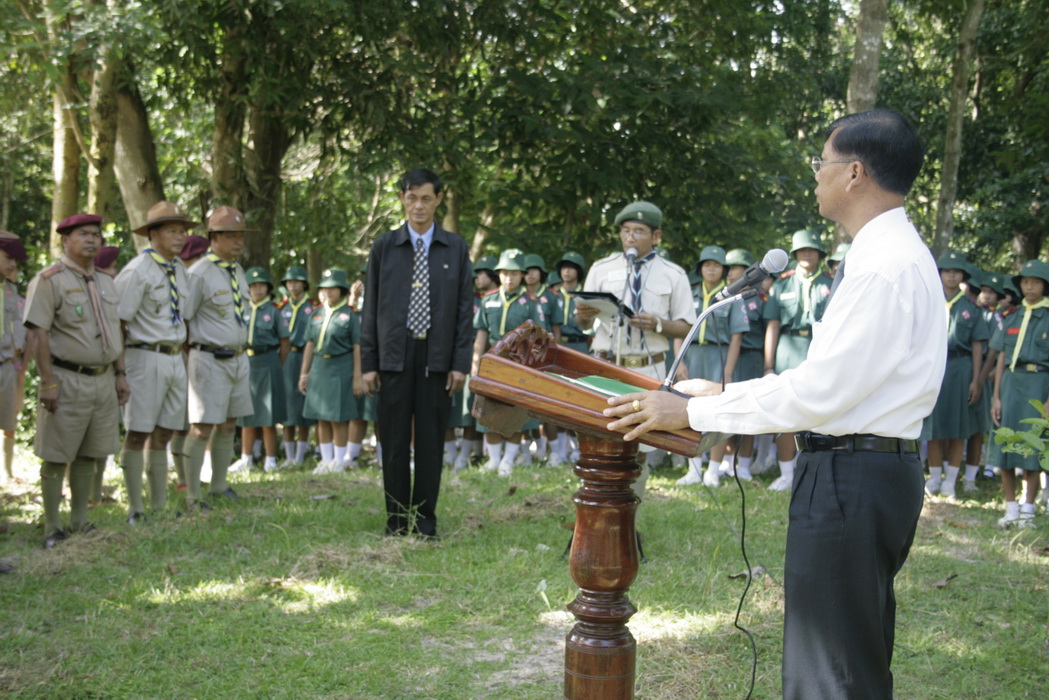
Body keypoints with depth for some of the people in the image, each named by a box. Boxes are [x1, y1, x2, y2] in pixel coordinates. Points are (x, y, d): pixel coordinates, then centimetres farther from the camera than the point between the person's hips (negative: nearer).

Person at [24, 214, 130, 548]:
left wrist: (120, 375, 14)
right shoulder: (49, 280, -7)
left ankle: (80, 522, 21)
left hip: (103, 379, 7)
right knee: (55, 457, 0)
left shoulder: (105, 281, 15)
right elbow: (39, 333, -13)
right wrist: (47, 382, -18)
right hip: (67, 379, -6)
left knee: (88, 455, 12)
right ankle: (53, 528, 8)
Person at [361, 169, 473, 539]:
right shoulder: (384, 247, 6)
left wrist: (461, 362, -2)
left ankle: (425, 519, 15)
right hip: (394, 355, 0)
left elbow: (464, 307, 5)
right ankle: (397, 519, 15)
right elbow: (371, 307, 6)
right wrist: (368, 362, 1)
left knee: (431, 442, 4)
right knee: (394, 442, 4)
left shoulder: (455, 248, 6)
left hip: (437, 357, 0)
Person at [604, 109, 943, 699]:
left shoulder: (886, 268, -20)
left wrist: (692, 412, -16)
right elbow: (828, 373, 16)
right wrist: (723, 394, 14)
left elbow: (818, 391, -23)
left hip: (851, 476, -11)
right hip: (876, 471, 11)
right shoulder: (896, 254, 13)